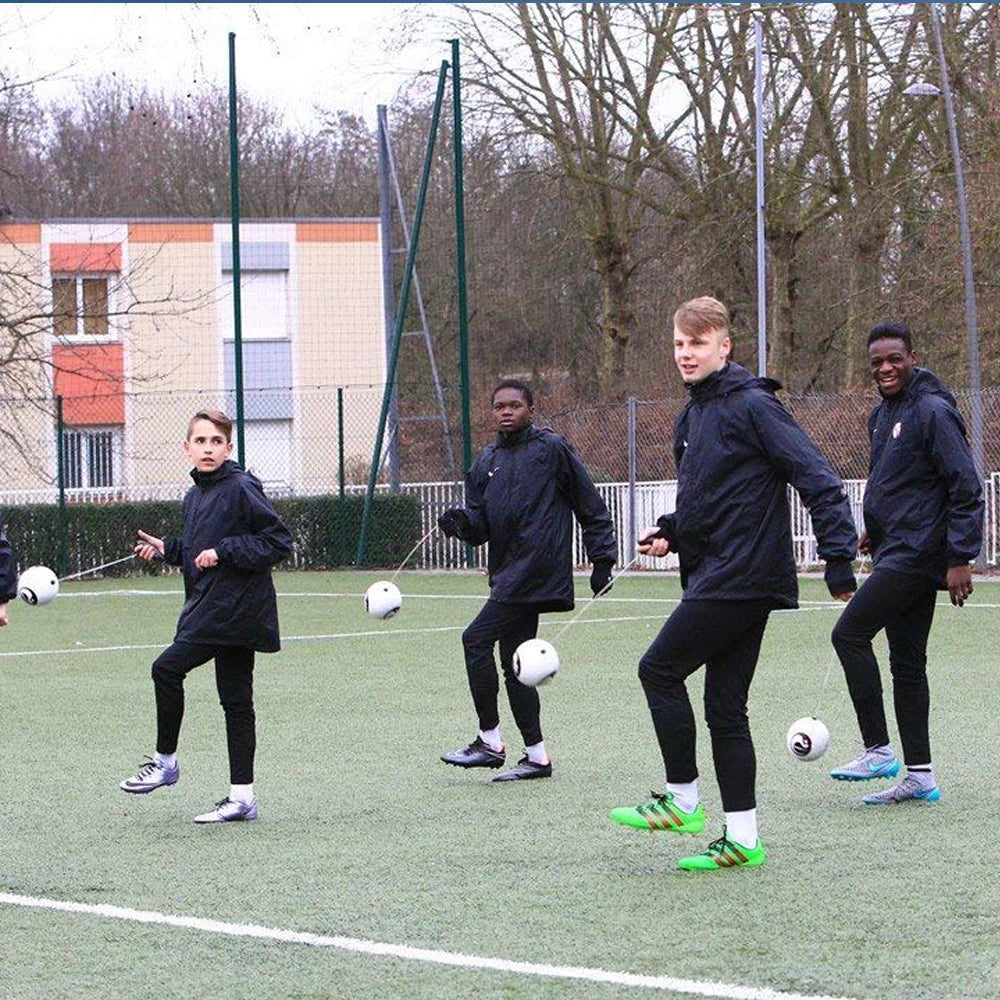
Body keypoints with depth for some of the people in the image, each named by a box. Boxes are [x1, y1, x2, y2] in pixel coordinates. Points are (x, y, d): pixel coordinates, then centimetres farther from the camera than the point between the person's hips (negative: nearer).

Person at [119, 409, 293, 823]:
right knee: (235, 699, 8)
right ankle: (241, 797, 9)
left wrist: (223, 552, -17)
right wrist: (167, 549, 11)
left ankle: (165, 761, 1)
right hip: (209, 606, 9)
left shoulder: (242, 488, -11)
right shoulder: (194, 497, 16)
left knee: (167, 668, -13)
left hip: (234, 608, -9)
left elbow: (279, 540, -13)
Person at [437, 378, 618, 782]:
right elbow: (480, 526, 16)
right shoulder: (487, 461, 17)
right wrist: (461, 522, -6)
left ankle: (490, 742, -10)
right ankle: (536, 756, 11)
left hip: (537, 565, -8)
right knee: (514, 662, 6)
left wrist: (602, 560, -1)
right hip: (509, 573, 8)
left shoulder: (552, 449, -1)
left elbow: (591, 507, 2)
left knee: (476, 639, -14)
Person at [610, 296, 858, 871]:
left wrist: (839, 558, -21)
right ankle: (742, 838, 8)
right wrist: (671, 532, 10)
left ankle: (683, 800, 3)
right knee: (725, 706, 7)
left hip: (742, 578, -9)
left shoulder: (753, 406, -11)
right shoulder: (695, 416, 16)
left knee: (660, 669, -6)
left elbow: (818, 478, -16)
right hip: (717, 574, 9)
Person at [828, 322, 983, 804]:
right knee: (907, 663, 9)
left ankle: (877, 750, -9)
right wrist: (875, 530, 18)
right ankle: (919, 775, 11)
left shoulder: (932, 411, -13)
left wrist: (961, 559, -19)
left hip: (917, 553, -9)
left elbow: (966, 488, -16)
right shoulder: (882, 415, 15)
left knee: (849, 634, -13)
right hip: (896, 551, 9)